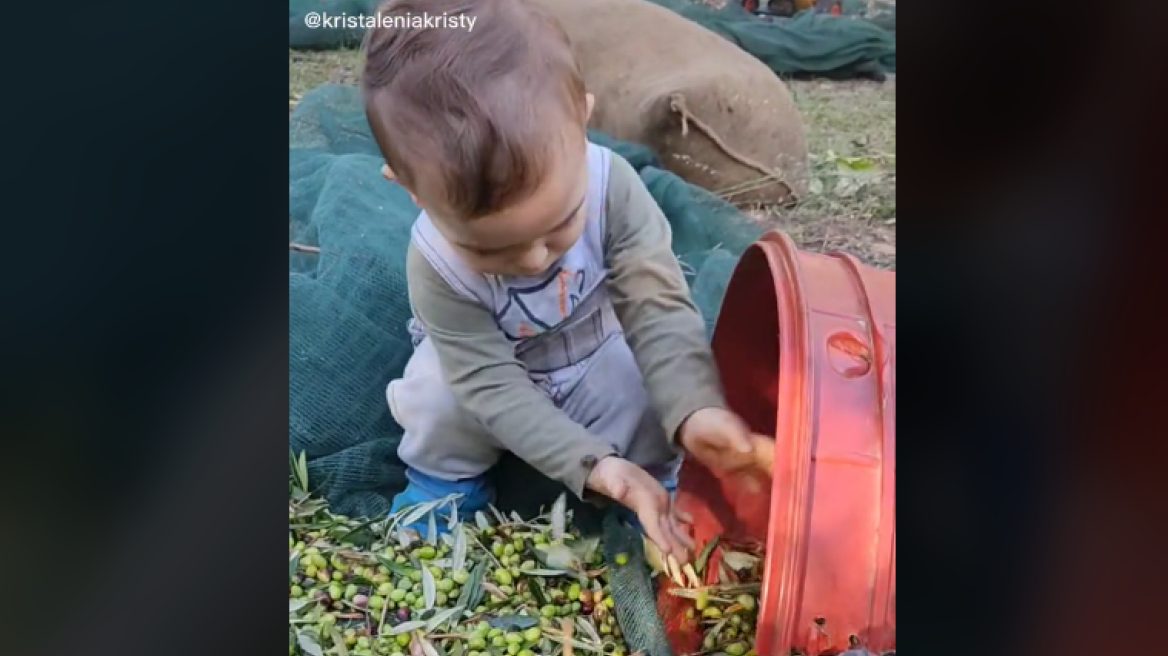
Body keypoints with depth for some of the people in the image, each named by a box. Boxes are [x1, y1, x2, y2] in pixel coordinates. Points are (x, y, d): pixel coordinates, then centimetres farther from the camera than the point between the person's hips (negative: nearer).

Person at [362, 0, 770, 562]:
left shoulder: (612, 186, -34)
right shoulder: (436, 265, -34)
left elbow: (658, 310, -33)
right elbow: (493, 387, -33)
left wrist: (693, 409, -50)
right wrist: (594, 464, -44)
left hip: (598, 357, 1)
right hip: (490, 368, -1)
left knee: (653, 385, -27)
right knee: (439, 395, -31)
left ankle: (655, 480, 4)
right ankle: (446, 481, 2)